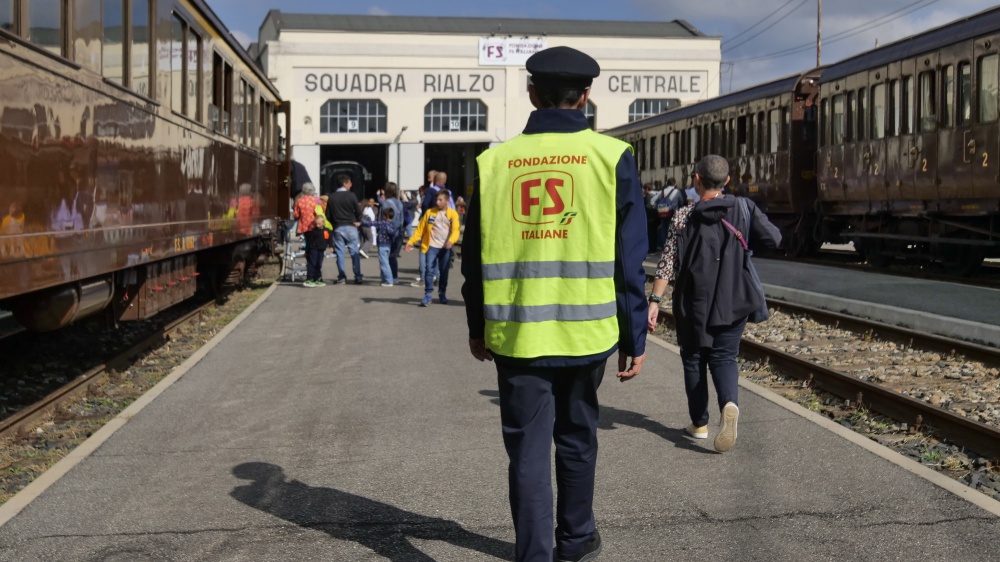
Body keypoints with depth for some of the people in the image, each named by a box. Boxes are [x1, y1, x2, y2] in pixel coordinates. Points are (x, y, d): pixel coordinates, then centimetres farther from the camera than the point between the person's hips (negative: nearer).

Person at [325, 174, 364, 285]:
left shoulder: (332, 197, 3)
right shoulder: (351, 195, -7)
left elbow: (328, 215, 3)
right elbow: (358, 211, -6)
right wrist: (358, 221, 11)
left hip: (337, 228, 2)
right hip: (350, 227, -2)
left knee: (340, 253, 5)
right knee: (354, 252, 3)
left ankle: (342, 277, 2)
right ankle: (358, 277, 1)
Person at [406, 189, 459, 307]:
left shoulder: (453, 214, 1)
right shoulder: (429, 212, 4)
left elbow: (455, 230, -10)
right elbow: (420, 229, 5)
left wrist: (451, 240, -30)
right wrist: (411, 241, -3)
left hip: (445, 248, 0)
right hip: (432, 246, 0)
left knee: (444, 272, 9)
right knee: (429, 270, -10)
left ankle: (442, 294, 25)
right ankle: (428, 295, -8)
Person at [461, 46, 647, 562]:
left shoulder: (493, 161, 0)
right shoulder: (610, 157, -5)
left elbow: (474, 254, 5)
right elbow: (629, 259, -5)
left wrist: (477, 326, 16)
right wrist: (635, 338, 2)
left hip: (516, 334, 0)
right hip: (586, 331, 0)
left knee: (528, 450, 7)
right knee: (576, 438, 19)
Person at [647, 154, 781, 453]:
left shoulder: (684, 217, -7)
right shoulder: (744, 209, -3)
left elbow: (667, 263, -10)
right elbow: (773, 239, -11)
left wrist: (655, 300, -8)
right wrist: (743, 240, 8)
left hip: (693, 305, -1)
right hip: (732, 303, 1)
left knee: (694, 360, 14)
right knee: (724, 358, 9)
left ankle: (699, 423, 20)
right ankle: (730, 404, -20)